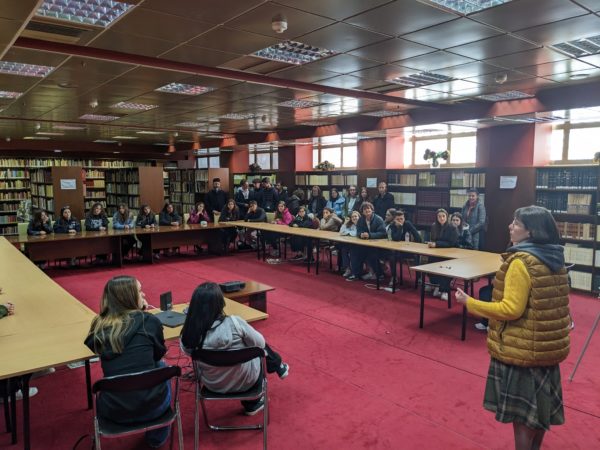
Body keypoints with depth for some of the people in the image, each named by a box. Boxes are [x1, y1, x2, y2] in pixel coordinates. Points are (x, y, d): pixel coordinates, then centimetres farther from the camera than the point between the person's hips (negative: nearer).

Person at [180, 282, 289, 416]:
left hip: (213, 384, 3)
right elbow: (259, 343, -13)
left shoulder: (188, 334, -22)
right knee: (262, 348, 23)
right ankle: (279, 367, 52)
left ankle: (252, 404, 42)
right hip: (244, 380, -3)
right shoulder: (233, 323, -31)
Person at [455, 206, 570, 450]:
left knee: (521, 407, 6)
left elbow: (511, 309, -24)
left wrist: (470, 303, -18)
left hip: (522, 348, -8)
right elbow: (551, 304, 12)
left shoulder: (521, 262, -22)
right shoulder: (555, 259, 3)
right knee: (539, 403, 21)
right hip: (548, 344, 8)